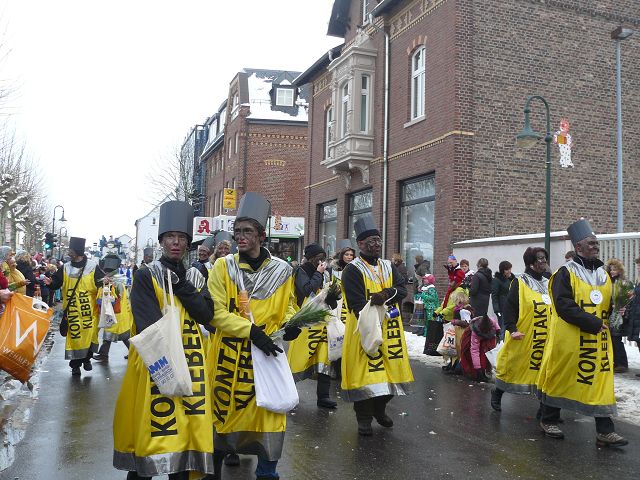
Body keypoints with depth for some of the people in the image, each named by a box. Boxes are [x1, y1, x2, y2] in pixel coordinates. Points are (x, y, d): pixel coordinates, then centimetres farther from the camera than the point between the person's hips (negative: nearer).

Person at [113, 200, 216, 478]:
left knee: (187, 429, 9)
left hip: (190, 364, 4)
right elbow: (149, 327, -12)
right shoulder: (145, 276, -3)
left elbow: (206, 316, -4)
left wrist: (181, 285, -12)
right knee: (149, 431, 0)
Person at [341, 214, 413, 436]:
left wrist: (386, 294, -22)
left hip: (390, 329, 6)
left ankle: (380, 409, 33)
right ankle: (364, 419, 12)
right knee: (365, 372, -3)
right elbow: (357, 304, -16)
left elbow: (402, 290, -1)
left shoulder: (389, 267, 12)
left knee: (390, 370, 11)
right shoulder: (353, 270, -8)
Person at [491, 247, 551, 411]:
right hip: (524, 338, -5)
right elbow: (508, 307, -13)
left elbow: (553, 311, 21)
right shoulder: (520, 283, -7)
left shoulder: (548, 284, 13)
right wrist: (512, 329, -22)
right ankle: (497, 394, 27)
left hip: (545, 339, 5)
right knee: (512, 367, 6)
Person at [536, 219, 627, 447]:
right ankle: (548, 420, 24)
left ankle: (604, 431, 9)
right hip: (568, 340, -5)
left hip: (599, 341, 6)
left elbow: (609, 306, 18)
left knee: (602, 381, 2)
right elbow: (564, 306, -19)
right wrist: (592, 323, -21)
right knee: (559, 378, 7)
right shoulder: (565, 273, -9)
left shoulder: (603, 274, 12)